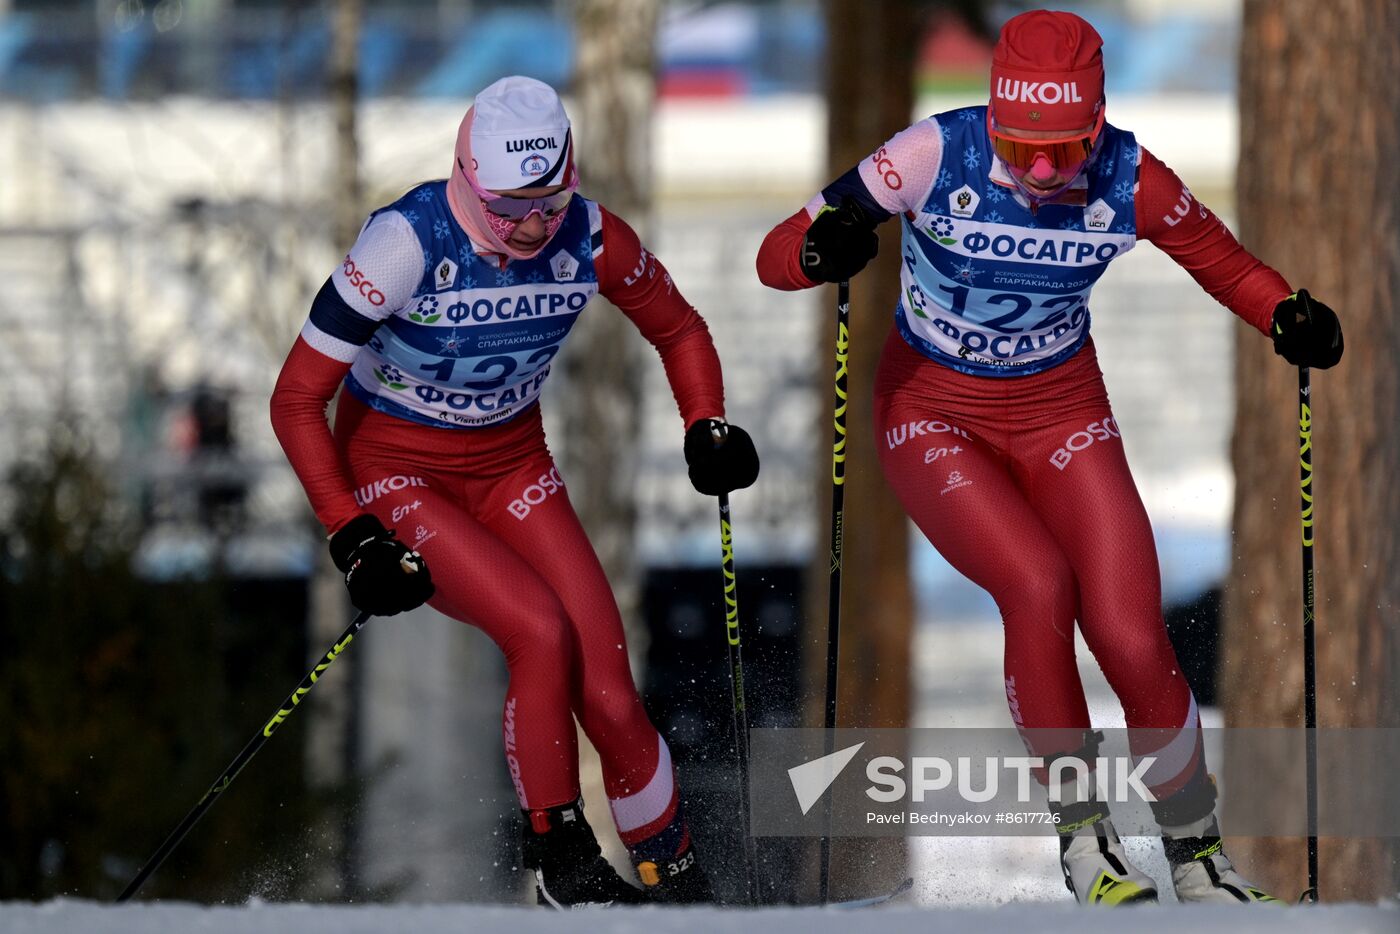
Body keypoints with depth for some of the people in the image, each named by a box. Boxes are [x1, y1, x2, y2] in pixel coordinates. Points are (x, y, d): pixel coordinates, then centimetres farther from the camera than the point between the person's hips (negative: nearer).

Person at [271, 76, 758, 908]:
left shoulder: (590, 240, -15)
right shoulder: (408, 245, -26)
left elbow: (677, 329, 7)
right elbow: (298, 400, -20)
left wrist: (707, 427, -9)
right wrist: (354, 540, -25)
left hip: (512, 467, 4)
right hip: (395, 472, -4)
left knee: (609, 698, -10)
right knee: (542, 632, -27)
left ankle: (679, 886, 7)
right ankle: (560, 859, -11)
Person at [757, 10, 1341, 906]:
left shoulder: (1128, 180, -18)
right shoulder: (936, 157, -24)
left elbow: (1226, 262, -1)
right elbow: (776, 257, -21)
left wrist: (1290, 318, -22)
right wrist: (823, 250, -44)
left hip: (1063, 420, 2)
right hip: (934, 420, -2)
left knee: (1133, 640, -14)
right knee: (1038, 586, -28)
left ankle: (1198, 854, 9)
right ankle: (1080, 831, -10)